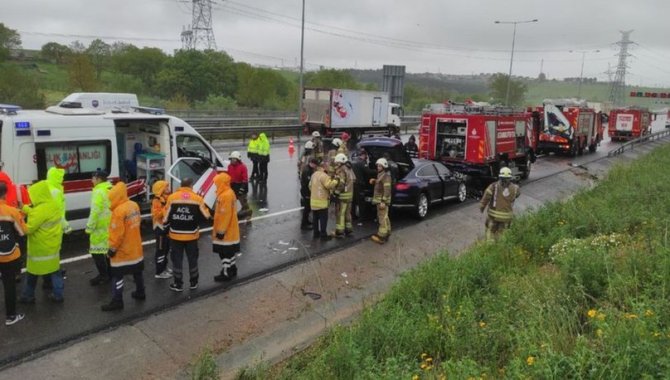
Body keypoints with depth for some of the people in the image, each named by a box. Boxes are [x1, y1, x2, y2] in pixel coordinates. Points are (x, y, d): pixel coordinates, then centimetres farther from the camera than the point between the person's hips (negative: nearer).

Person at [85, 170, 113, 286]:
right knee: (108, 249, 16)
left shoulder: (98, 192, -18)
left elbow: (95, 211, -22)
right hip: (110, 225, 9)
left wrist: (89, 227, -17)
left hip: (100, 227, -9)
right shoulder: (111, 189, 10)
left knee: (97, 251, -1)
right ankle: (110, 272, 24)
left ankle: (103, 275, 2)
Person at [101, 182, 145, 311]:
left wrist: (112, 248, -14)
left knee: (117, 275, 1)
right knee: (137, 272, 20)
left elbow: (117, 233, -24)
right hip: (136, 248, 8)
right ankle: (140, 293, 34)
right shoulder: (134, 205, 2)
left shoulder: (119, 211, -23)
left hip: (123, 251, -8)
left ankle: (117, 301, 5)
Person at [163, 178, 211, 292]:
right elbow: (205, 216, -2)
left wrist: (165, 223, 17)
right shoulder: (197, 198, -7)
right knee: (192, 258, 15)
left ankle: (178, 284, 17)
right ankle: (193, 282, 25)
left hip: (176, 234, 0)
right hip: (191, 235, 0)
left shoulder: (172, 197, -7)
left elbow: (166, 216, -3)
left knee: (177, 259, 11)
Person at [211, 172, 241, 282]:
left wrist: (221, 231, -20)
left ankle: (226, 273, 10)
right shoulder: (228, 193, 9)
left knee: (224, 252, 1)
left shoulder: (226, 195, -23)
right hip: (229, 230, 10)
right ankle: (232, 269, 31)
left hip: (226, 231, -10)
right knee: (229, 251, 20)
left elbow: (225, 215, -24)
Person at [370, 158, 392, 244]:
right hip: (379, 200, 11)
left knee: (382, 218, -10)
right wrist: (374, 181, 12)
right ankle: (386, 234, 26)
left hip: (382, 201, -11)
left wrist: (383, 201, -25)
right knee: (384, 218, 17)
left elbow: (387, 190, -22)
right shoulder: (380, 175, 17)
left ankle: (381, 237, -10)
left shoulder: (386, 176, -16)